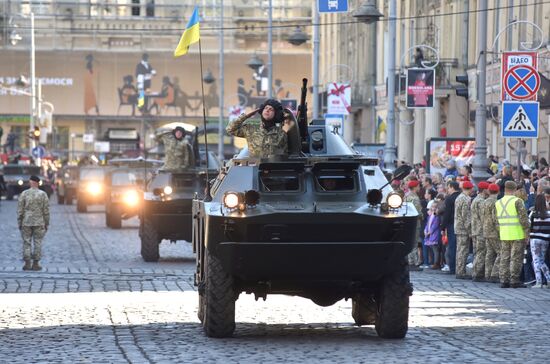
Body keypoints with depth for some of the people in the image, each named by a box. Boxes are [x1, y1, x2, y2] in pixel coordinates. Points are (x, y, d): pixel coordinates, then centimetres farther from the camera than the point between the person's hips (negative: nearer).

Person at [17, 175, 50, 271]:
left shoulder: (24, 194, -5)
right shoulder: (43, 194, -4)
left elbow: (20, 210, -4)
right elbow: (46, 211, -4)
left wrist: (19, 223, 3)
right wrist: (46, 224, 4)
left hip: (26, 223, 0)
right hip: (39, 223, 0)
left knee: (27, 243, 5)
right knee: (37, 243, 4)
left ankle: (27, 264, 2)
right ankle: (36, 264, 3)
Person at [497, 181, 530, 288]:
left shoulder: (498, 203, 10)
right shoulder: (517, 201, -10)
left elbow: (496, 220, 14)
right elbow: (523, 218, -13)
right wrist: (527, 229, -5)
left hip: (504, 235, 6)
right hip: (517, 234, -6)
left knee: (504, 258, 9)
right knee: (516, 258, -2)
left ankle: (504, 280, 8)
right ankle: (514, 280, -3)